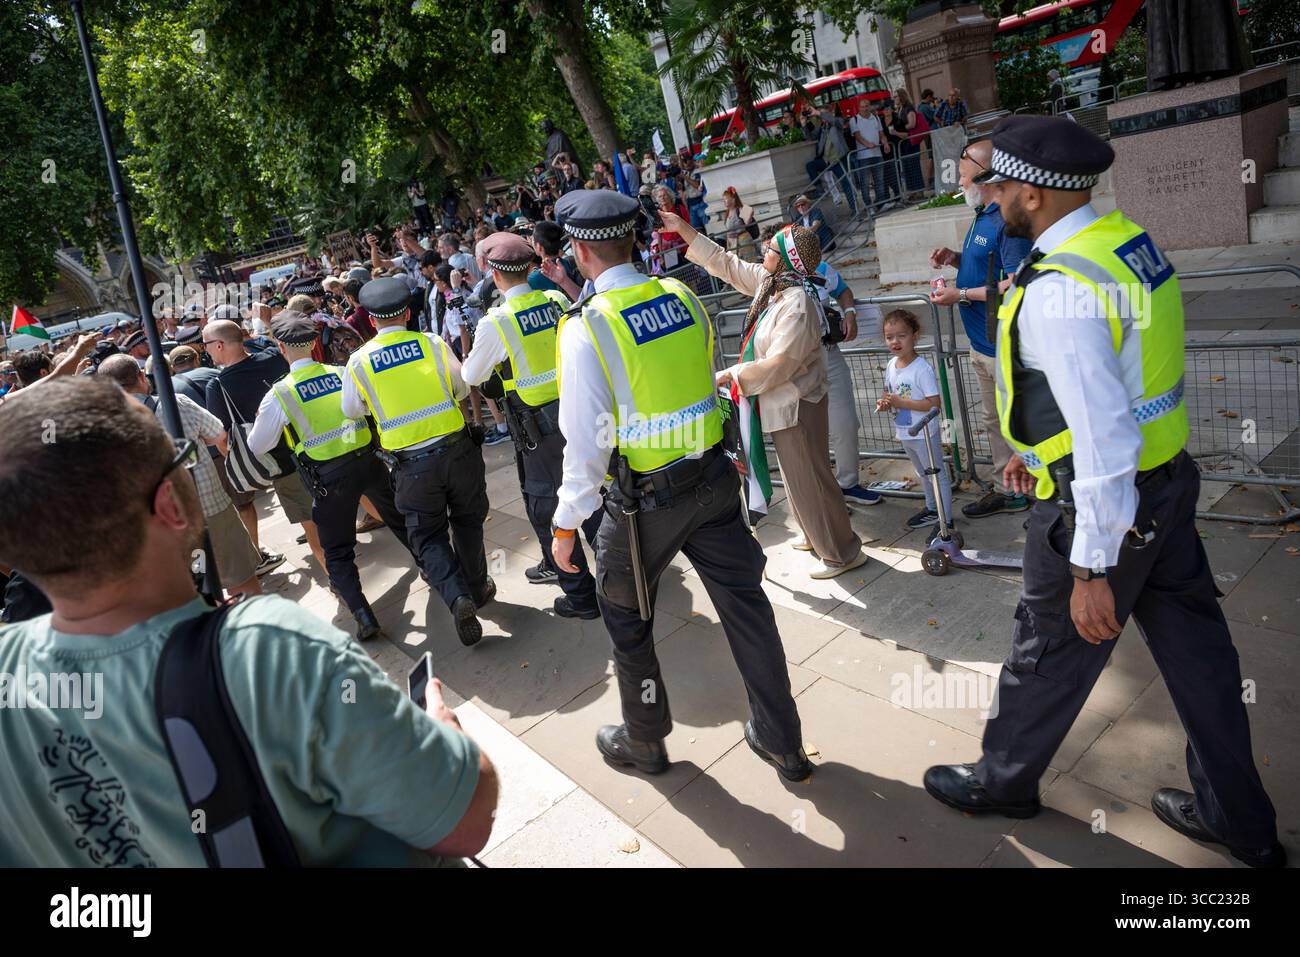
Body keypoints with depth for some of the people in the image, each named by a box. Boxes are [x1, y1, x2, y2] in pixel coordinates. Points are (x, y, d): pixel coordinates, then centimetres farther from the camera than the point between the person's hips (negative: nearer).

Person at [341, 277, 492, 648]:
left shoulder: (359, 361, -4)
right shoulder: (432, 343, -4)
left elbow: (351, 410, 8)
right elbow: (462, 388, 7)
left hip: (411, 464, -1)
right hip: (456, 450, 1)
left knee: (428, 536, 10)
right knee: (467, 521, 20)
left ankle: (457, 597, -10)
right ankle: (477, 589, 33)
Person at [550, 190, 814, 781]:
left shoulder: (585, 327, -16)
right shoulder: (683, 296, 0)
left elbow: (586, 439, -15)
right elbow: (708, 383, 10)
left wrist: (567, 523, -6)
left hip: (645, 497, -5)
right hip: (713, 477, 5)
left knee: (625, 619, 18)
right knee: (743, 600, 15)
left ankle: (644, 742, 38)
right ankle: (782, 743, 30)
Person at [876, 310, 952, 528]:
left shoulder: (922, 369, -22)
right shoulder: (891, 365, 2)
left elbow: (934, 403, -26)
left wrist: (901, 402, -28)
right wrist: (885, 403, -8)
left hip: (923, 434, -8)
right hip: (904, 433, 8)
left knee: (937, 475, 4)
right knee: (922, 474, 24)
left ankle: (946, 520, 13)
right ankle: (931, 509, 42)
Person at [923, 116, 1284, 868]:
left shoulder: (1058, 291, -27)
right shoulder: (1128, 240, 4)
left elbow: (1103, 439, -29)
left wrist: (1091, 569, -23)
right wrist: (1043, 450, 22)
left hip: (1103, 503, -9)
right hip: (1166, 477, 9)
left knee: (1049, 655, 13)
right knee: (1194, 647, 19)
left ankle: (1004, 781, 38)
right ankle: (1238, 818, 38)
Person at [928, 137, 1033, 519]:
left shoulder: (1008, 219, -21)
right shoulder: (984, 216, 12)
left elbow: (1016, 283, -27)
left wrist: (962, 295, -20)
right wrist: (956, 258, 6)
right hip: (983, 344, 11)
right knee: (995, 420, 19)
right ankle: (1007, 491, 33)